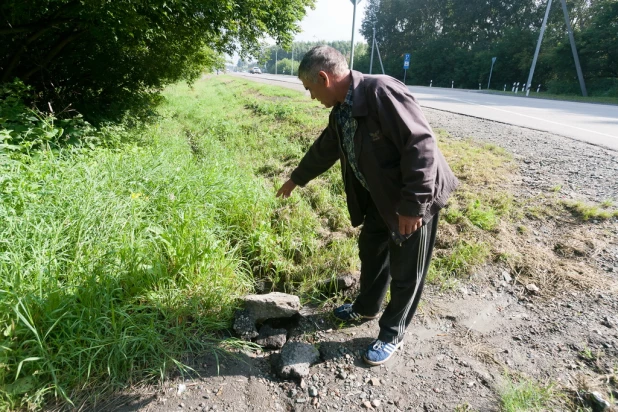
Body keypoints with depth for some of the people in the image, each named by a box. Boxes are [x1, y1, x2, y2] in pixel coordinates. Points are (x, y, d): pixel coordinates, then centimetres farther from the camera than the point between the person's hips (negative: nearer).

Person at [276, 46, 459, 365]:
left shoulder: (381, 91, -26)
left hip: (416, 201, -8)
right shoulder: (342, 111, 3)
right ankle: (366, 307, 47)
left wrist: (413, 205, -27)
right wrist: (296, 179, 31)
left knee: (405, 272, 8)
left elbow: (421, 145, -30)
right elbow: (324, 149, 18)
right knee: (370, 253, 22)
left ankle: (392, 335, 30)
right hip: (380, 197, 9)